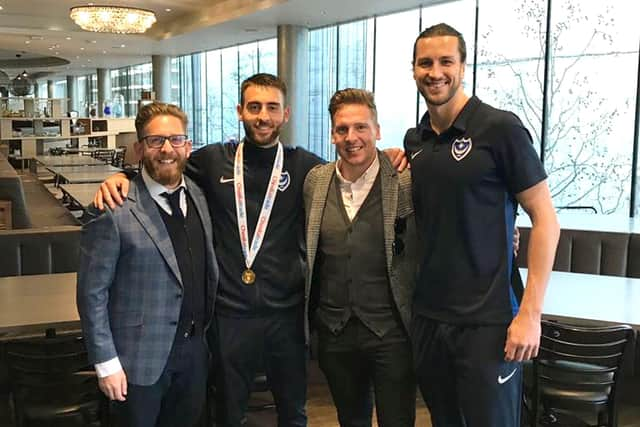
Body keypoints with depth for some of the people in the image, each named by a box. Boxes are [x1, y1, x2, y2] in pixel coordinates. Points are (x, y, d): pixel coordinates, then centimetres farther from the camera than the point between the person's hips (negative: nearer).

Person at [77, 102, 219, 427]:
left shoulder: (199, 197, 1)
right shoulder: (114, 210, -17)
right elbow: (92, 292, -13)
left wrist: (208, 331, 7)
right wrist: (106, 362, -13)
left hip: (195, 349, 5)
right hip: (140, 356, -5)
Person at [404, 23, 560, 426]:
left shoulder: (500, 128, -10)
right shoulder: (414, 140, 7)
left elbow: (545, 219, -10)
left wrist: (530, 313, -15)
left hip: (487, 321, -5)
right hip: (427, 317, 6)